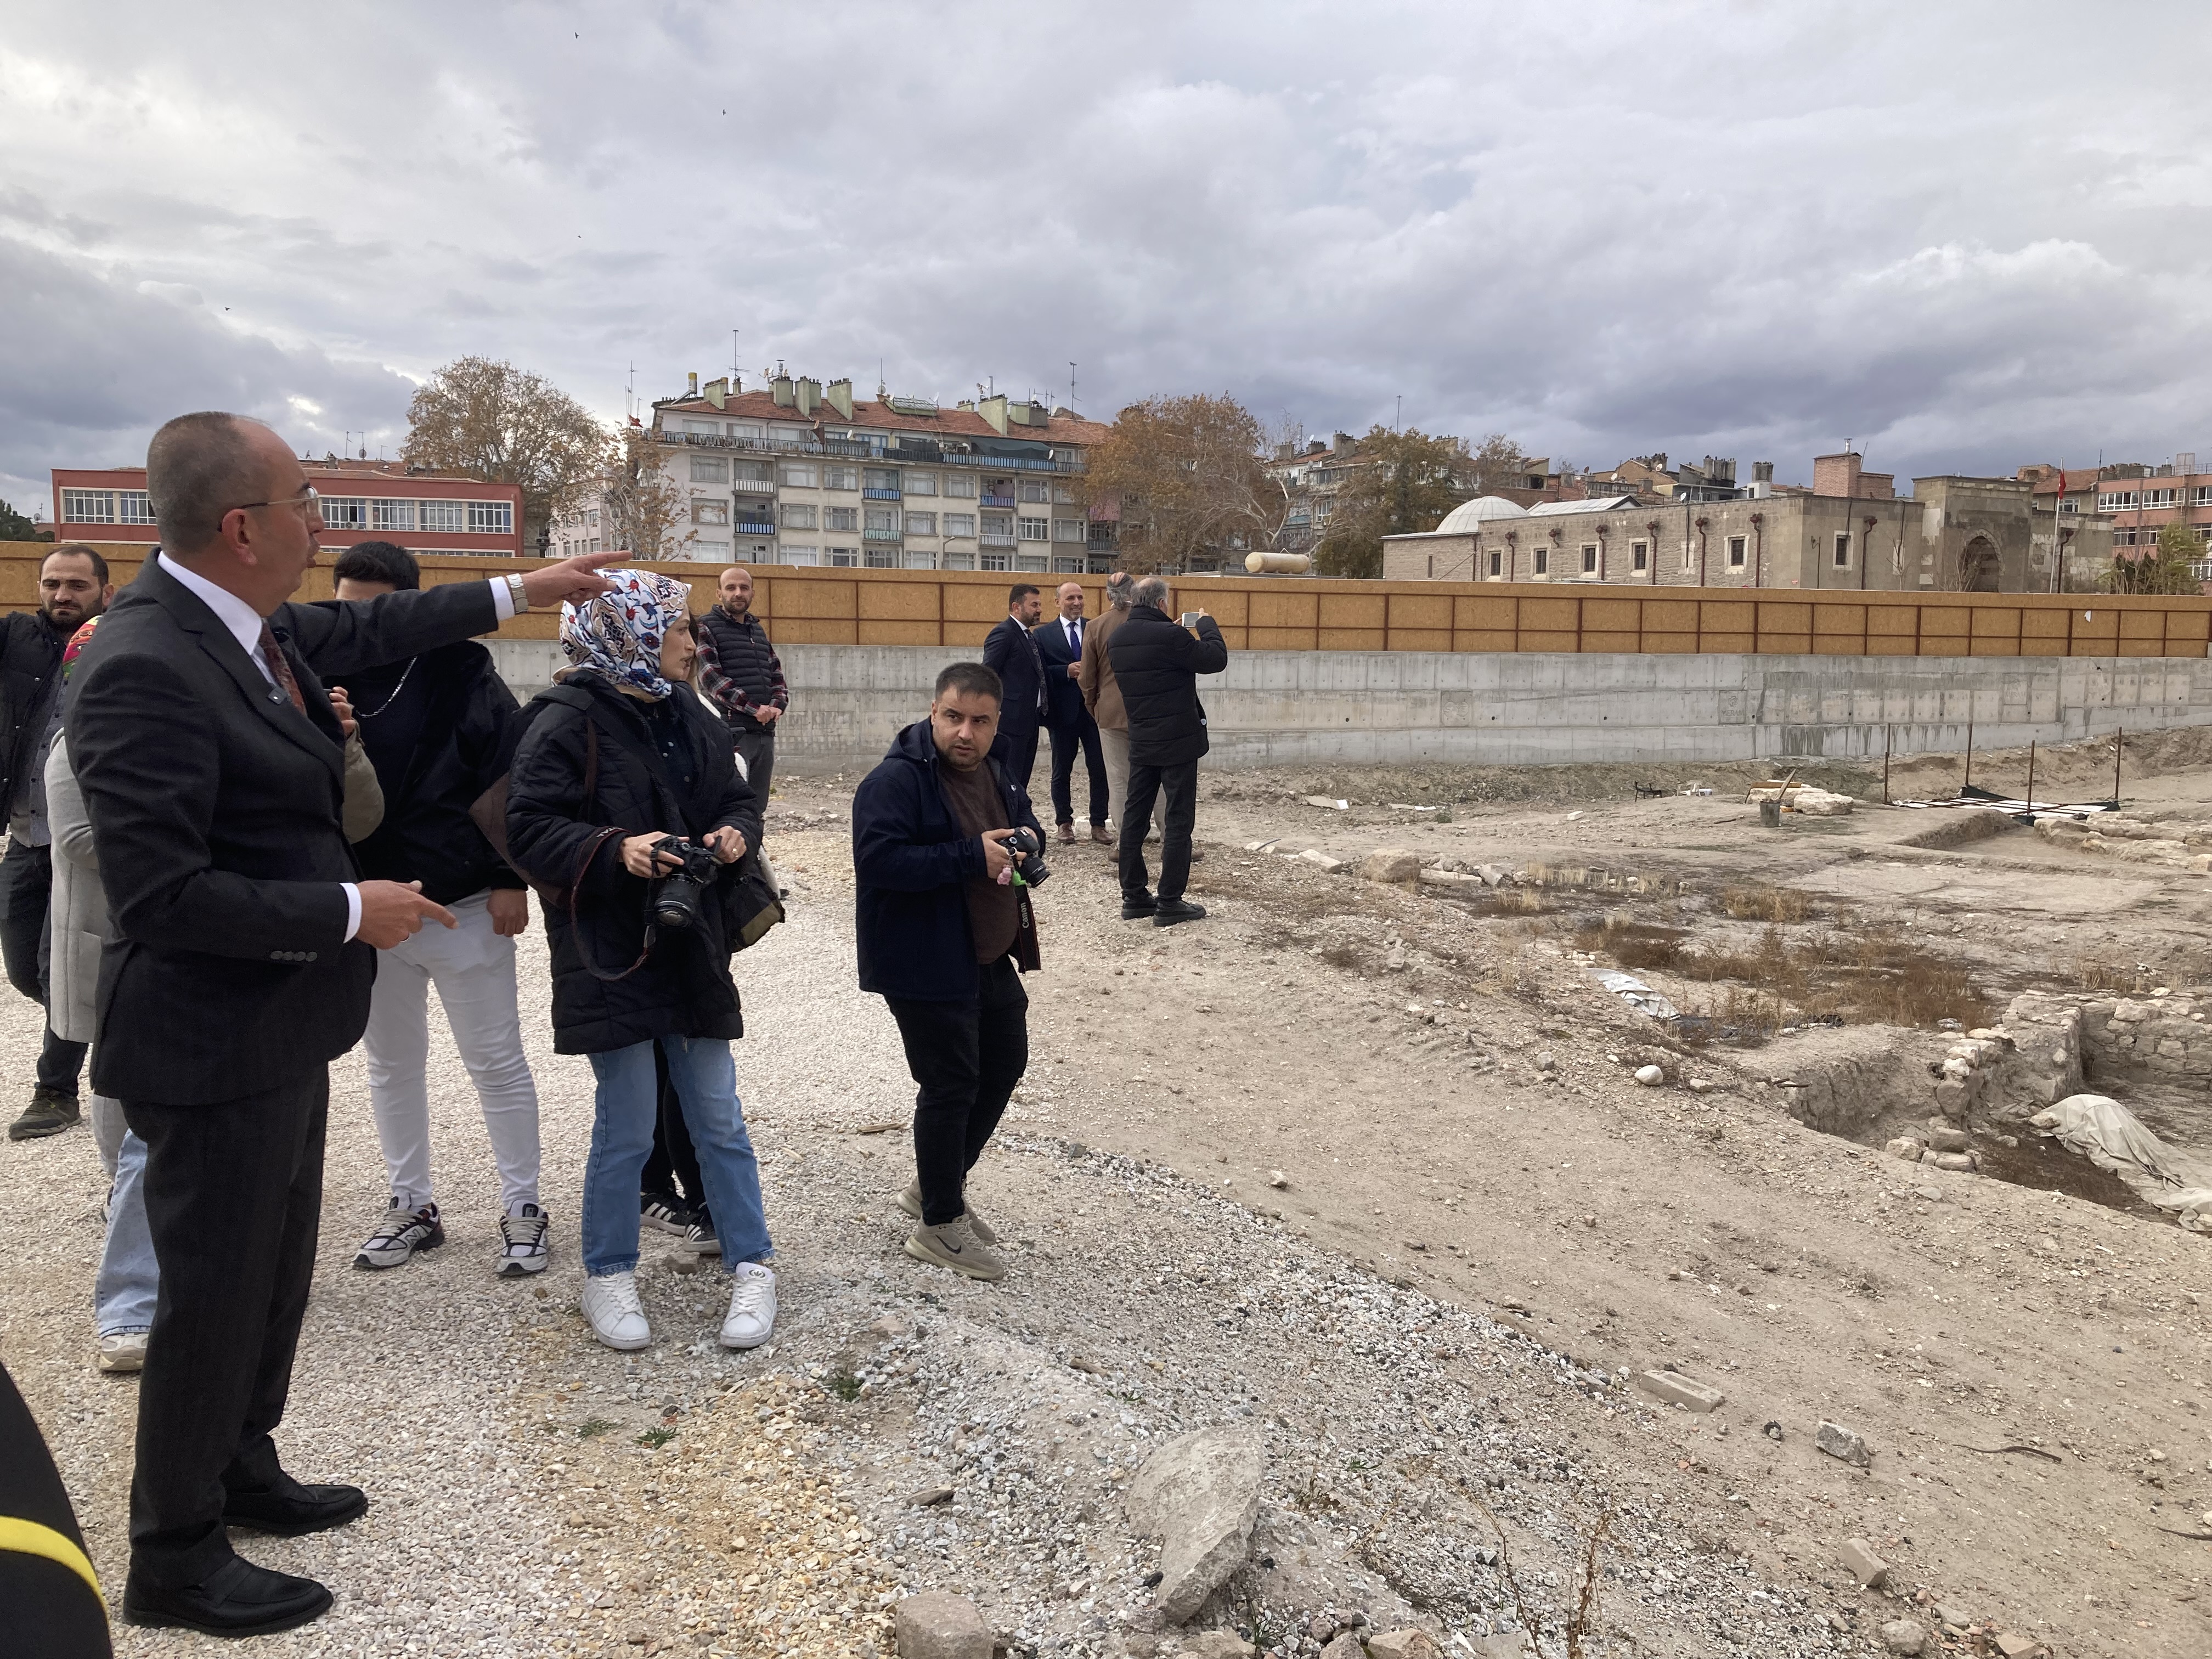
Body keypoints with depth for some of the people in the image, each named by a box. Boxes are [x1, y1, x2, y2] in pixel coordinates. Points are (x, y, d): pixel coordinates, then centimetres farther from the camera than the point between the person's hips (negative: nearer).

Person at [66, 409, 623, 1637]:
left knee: (275, 1272, 23)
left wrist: (518, 592, 24)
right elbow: (163, 896, -29)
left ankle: (241, 1473, 44)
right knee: (216, 1294, 7)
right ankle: (174, 1559, 28)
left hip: (278, 1028, 9)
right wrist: (350, 914, -20)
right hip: (214, 1044, -9)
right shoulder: (143, 669, -26)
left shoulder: (243, 624, 1)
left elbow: (365, 629, 21)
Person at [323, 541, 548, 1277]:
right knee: (391, 1066, 15)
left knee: (496, 1062, 5)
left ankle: (523, 1208, 18)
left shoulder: (461, 673, -10)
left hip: (464, 908, -4)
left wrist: (510, 879, -11)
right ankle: (411, 1206, 31)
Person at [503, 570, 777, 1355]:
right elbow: (529, 829, -16)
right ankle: (608, 1276, 25)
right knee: (626, 1129, 4)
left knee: (719, 1119, 10)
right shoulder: (570, 719, -12)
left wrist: (736, 833, -4)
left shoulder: (690, 717, 8)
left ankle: (752, 1266, 22)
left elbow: (737, 799, 18)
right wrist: (615, 850, -29)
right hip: (609, 957, -5)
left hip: (692, 947, 5)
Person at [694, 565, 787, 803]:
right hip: (730, 732, -7)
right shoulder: (706, 628, -1)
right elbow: (711, 677, -12)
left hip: (765, 732, 7)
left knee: (757, 807, 8)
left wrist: (778, 705, 0)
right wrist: (755, 708, -17)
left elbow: (776, 675, 22)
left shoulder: (758, 630, 20)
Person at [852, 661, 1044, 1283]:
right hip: (927, 969, -9)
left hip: (991, 960, 9)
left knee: (1004, 1066, 18)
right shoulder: (895, 780, -19)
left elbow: (1025, 827, 22)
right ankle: (939, 1225, 17)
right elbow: (879, 860, -30)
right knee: (951, 1086, -2)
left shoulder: (995, 775, 8)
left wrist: (1027, 842, -3)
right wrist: (971, 857, -30)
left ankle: (937, 1185, 36)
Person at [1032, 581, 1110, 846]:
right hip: (1063, 712, -1)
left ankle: (1098, 824, 9)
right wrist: (1067, 671, -17)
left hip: (1094, 708, 1)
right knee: (1062, 770, 10)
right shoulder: (1043, 634, 3)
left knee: (1099, 769, 0)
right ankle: (1064, 822, 23)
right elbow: (1041, 672, -4)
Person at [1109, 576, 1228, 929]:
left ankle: (1134, 896, 17)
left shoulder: (1116, 639, 4)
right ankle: (1169, 903, 1)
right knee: (1178, 821, -1)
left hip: (1140, 742, 7)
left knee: (1135, 817, 11)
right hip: (1178, 742, -7)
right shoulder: (1171, 635, -19)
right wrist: (1206, 623, 3)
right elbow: (1216, 659, -12)